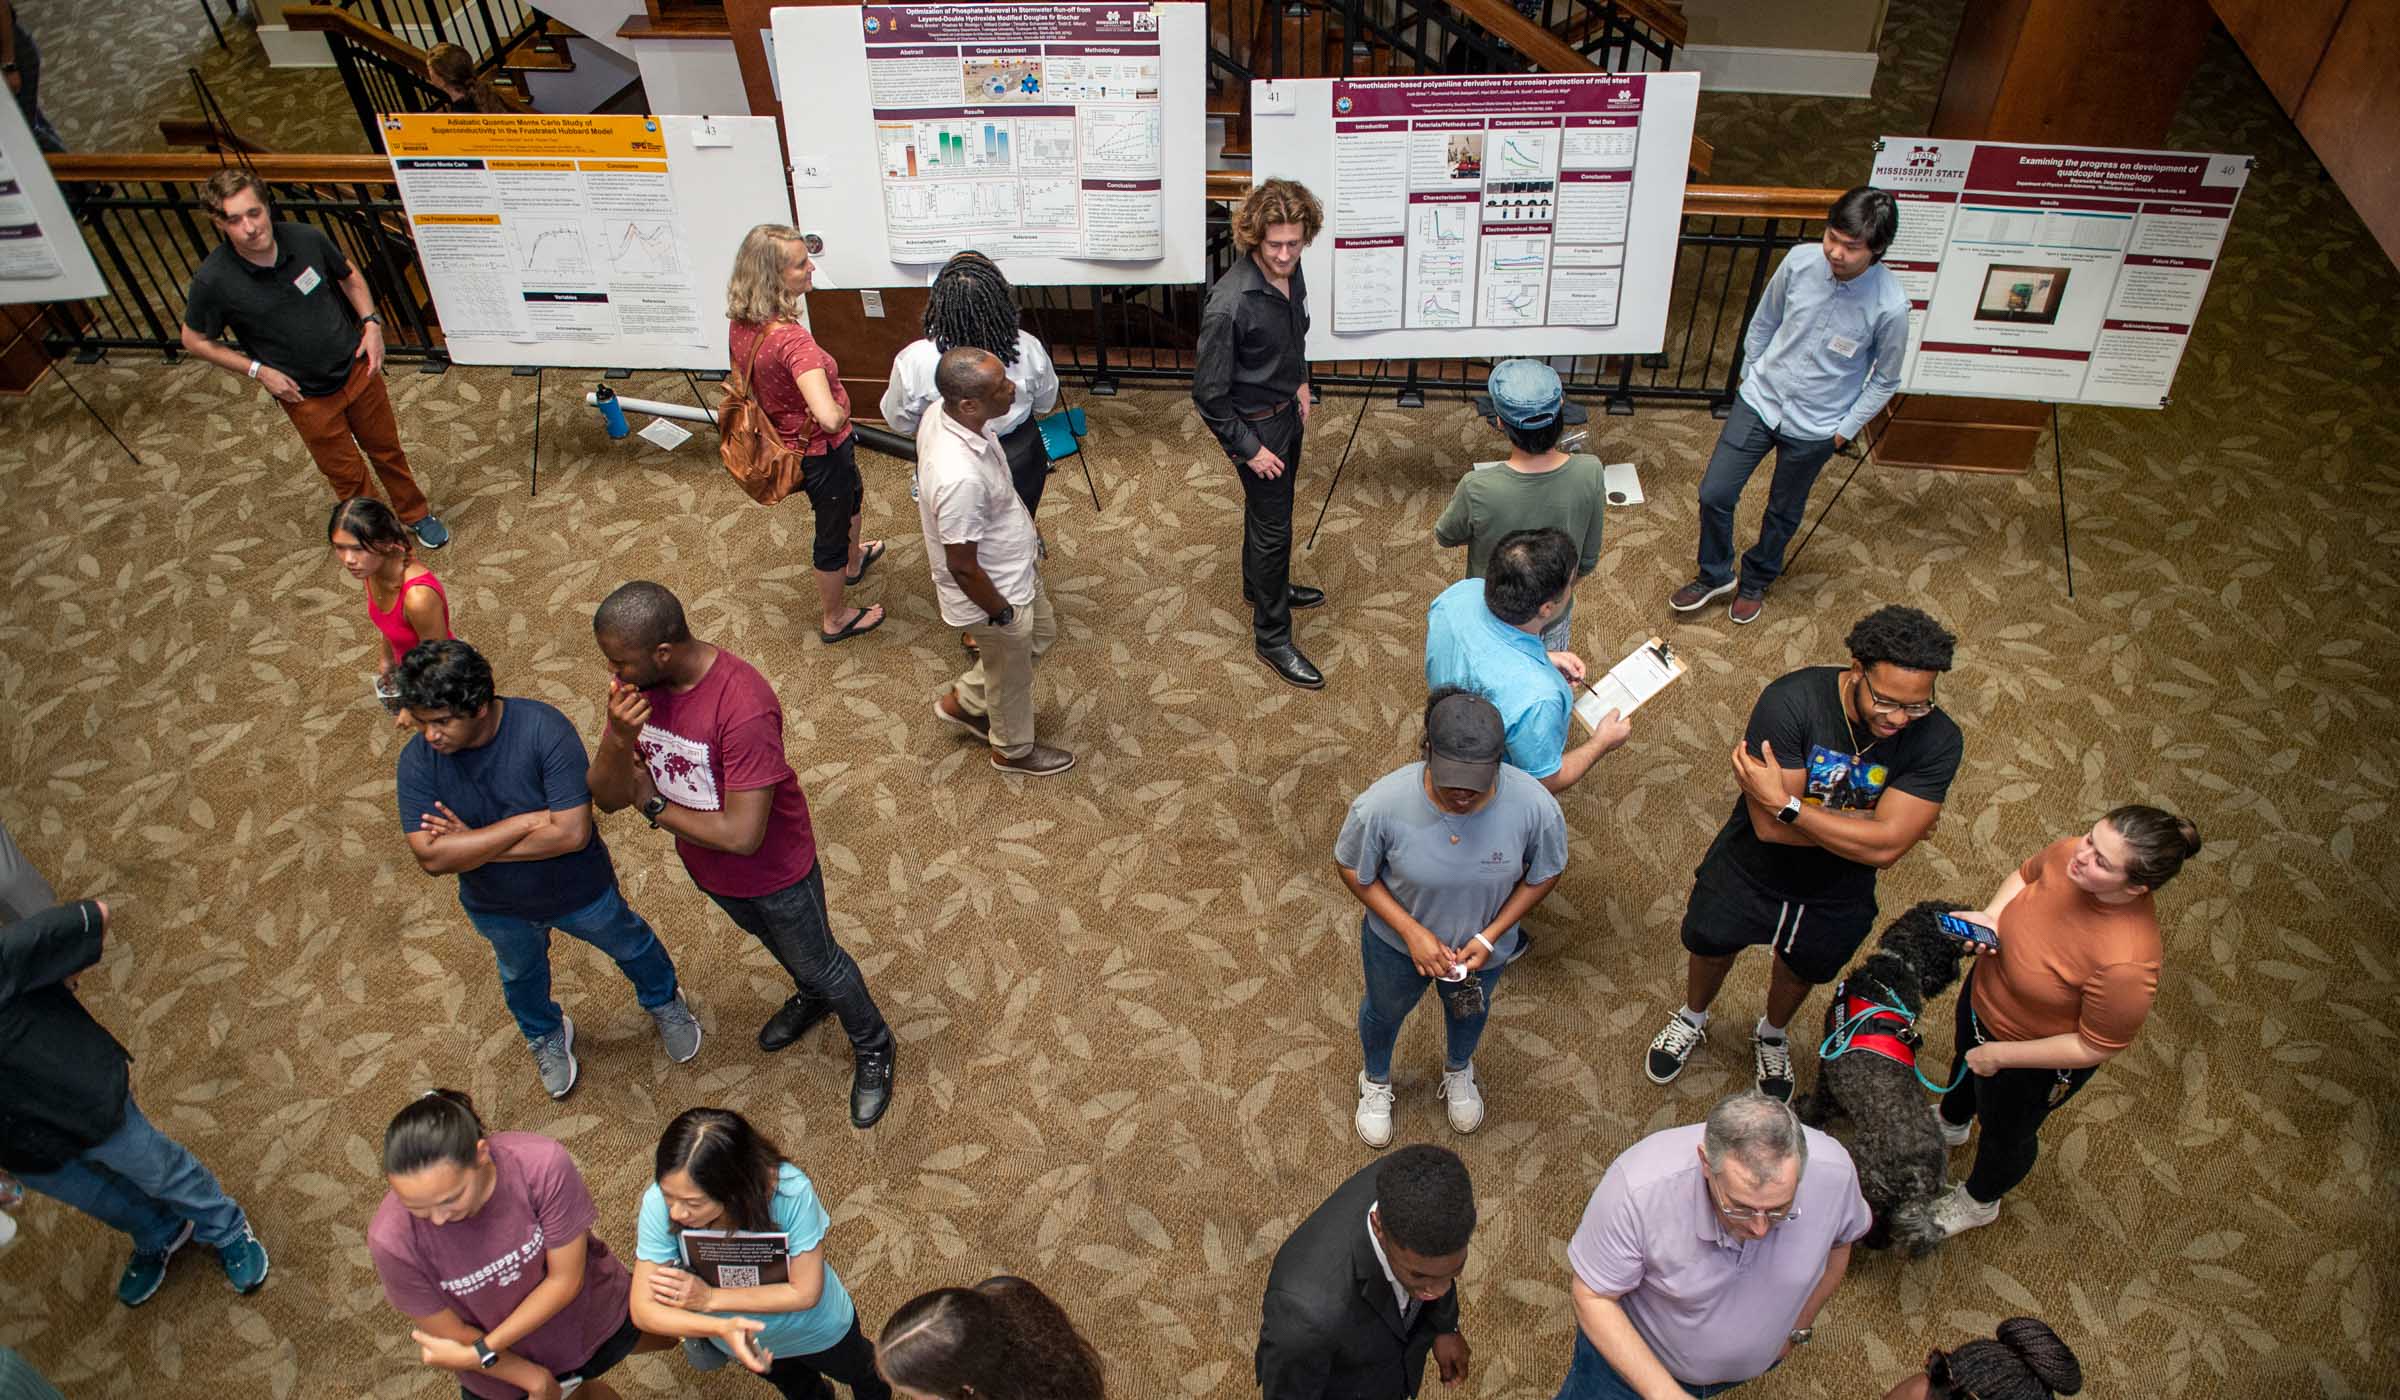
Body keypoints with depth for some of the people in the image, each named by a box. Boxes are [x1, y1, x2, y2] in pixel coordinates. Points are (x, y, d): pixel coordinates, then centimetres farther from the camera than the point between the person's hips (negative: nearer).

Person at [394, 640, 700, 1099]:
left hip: (579, 891, -3)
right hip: (497, 907, 3)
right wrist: (526, 822, -35)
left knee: (630, 945, 26)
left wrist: (473, 844, -31)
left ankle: (664, 1003, 59)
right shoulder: (417, 761, -25)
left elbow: (571, 833, -39)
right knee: (521, 974, 32)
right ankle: (545, 1035, 65)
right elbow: (431, 857, -30)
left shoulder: (544, 729, -36)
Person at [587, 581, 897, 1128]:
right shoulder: (634, 684, -19)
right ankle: (811, 998, 65)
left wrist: (655, 805, -24)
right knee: (774, 941, 34)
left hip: (775, 873, -6)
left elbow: (742, 836, -37)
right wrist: (618, 739, -37)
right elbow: (607, 798, -16)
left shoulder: (744, 708, -40)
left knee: (819, 964, 19)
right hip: (707, 868, 6)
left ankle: (873, 1048, 46)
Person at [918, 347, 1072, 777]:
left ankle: (962, 702, 48)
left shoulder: (942, 414, -16)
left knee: (1042, 633, 32)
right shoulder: (961, 479, -43)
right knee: (1012, 676, 20)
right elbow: (962, 567, -30)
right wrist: (1001, 612, -14)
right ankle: (1014, 750, 49)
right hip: (993, 592, -8)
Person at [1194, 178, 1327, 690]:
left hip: (1288, 411, 8)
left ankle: (1261, 586, 50)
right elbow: (1209, 393, -25)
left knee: (1270, 508, 26)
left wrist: (1301, 381, 8)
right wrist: (1248, 449, -19)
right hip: (1255, 424, -8)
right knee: (1273, 526, 2)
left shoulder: (1290, 271, -9)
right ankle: (1272, 637, 18)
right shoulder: (1229, 304, -33)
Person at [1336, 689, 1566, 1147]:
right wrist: (1412, 931, -25)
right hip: (1397, 940, -1)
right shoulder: (1382, 804, -38)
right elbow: (1352, 868, -19)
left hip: (1482, 944, 1)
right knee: (1386, 1009, 29)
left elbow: (1545, 873, -14)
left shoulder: (1535, 806, -34)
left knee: (1469, 1009, 33)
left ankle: (1458, 1071, 69)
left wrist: (1490, 937, -21)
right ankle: (1376, 1082, 64)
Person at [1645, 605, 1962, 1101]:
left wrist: (1786, 803, -36)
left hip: (1837, 894, 2)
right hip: (1750, 870, -1)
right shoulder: (1791, 700, -36)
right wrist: (1868, 824, -31)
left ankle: (1772, 1037, 64)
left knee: (1802, 968, 30)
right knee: (1710, 946, 26)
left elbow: (1884, 848, -34)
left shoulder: (1939, 740, -29)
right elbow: (1770, 828, -35)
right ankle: (1692, 1020, 61)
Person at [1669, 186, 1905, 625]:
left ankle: (1756, 581, 44)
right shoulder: (1801, 260, -16)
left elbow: (1885, 380, -6)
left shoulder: (1890, 305, -23)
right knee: (1714, 494, 3)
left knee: (1783, 513, 17)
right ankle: (1715, 575, 30)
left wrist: (1844, 431, -5)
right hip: (1759, 400, 2)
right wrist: (1750, 375, 10)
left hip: (1813, 427, -2)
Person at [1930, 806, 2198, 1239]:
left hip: (2037, 1061, -6)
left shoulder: (2126, 963, -44)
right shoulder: (2069, 853, -28)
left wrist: (2002, 1054, -22)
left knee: (2005, 1132, 26)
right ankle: (1951, 1122, 73)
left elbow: (2096, 1047, -29)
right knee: (1965, 1061, 37)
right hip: (1983, 991, 6)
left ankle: (1978, 1202, 59)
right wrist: (1990, 917, -21)